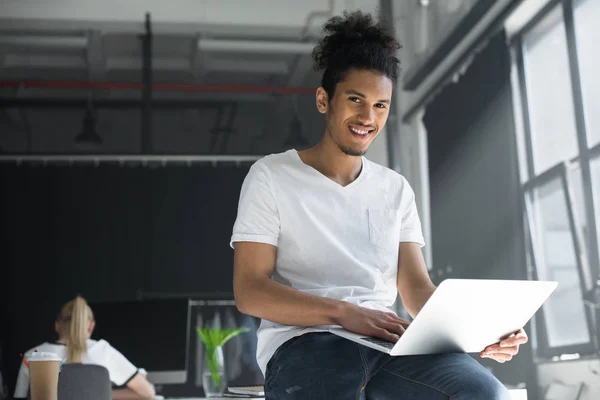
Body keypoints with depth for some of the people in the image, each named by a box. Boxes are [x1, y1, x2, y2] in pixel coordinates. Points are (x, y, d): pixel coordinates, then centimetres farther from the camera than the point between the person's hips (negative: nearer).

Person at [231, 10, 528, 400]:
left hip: (389, 344, 5)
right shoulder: (272, 176, 5)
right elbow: (249, 291, -4)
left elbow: (417, 288, 12)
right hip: (304, 342, -4)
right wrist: (345, 313, -20)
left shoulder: (396, 189, 19)